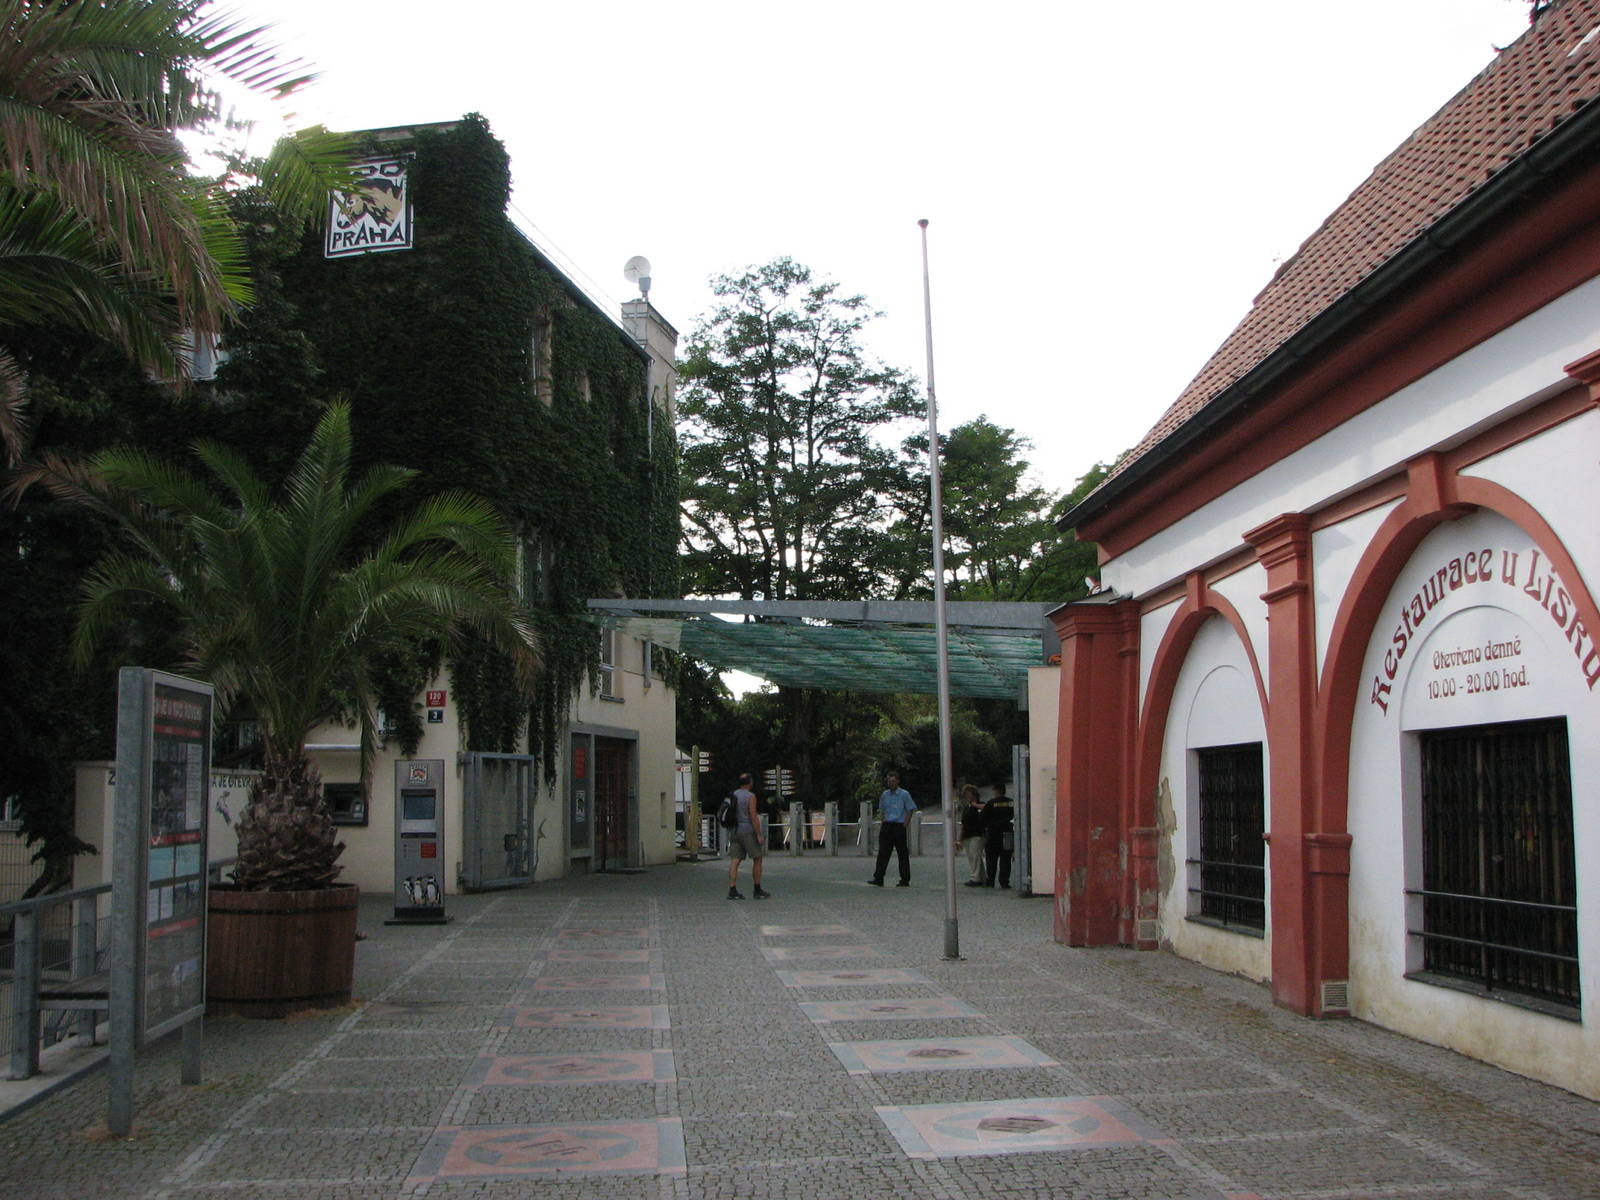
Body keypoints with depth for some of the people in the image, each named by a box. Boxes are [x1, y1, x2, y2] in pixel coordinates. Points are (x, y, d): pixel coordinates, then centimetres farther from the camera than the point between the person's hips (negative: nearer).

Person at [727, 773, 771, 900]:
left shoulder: (733, 795, 10)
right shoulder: (750, 796, -11)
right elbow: (753, 816, -17)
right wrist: (759, 834, -15)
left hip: (734, 831, 7)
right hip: (747, 831, -7)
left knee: (734, 861, 1)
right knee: (758, 859, 4)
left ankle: (732, 890, -6)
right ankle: (757, 890, 5)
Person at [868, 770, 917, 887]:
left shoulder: (904, 794, -2)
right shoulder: (885, 794, 11)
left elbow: (910, 810, -2)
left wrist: (904, 825, -8)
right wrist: (883, 823, 9)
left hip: (899, 826, -4)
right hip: (887, 825, 4)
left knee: (903, 854, 1)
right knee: (883, 853, -2)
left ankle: (905, 880, 8)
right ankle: (878, 879, -4)